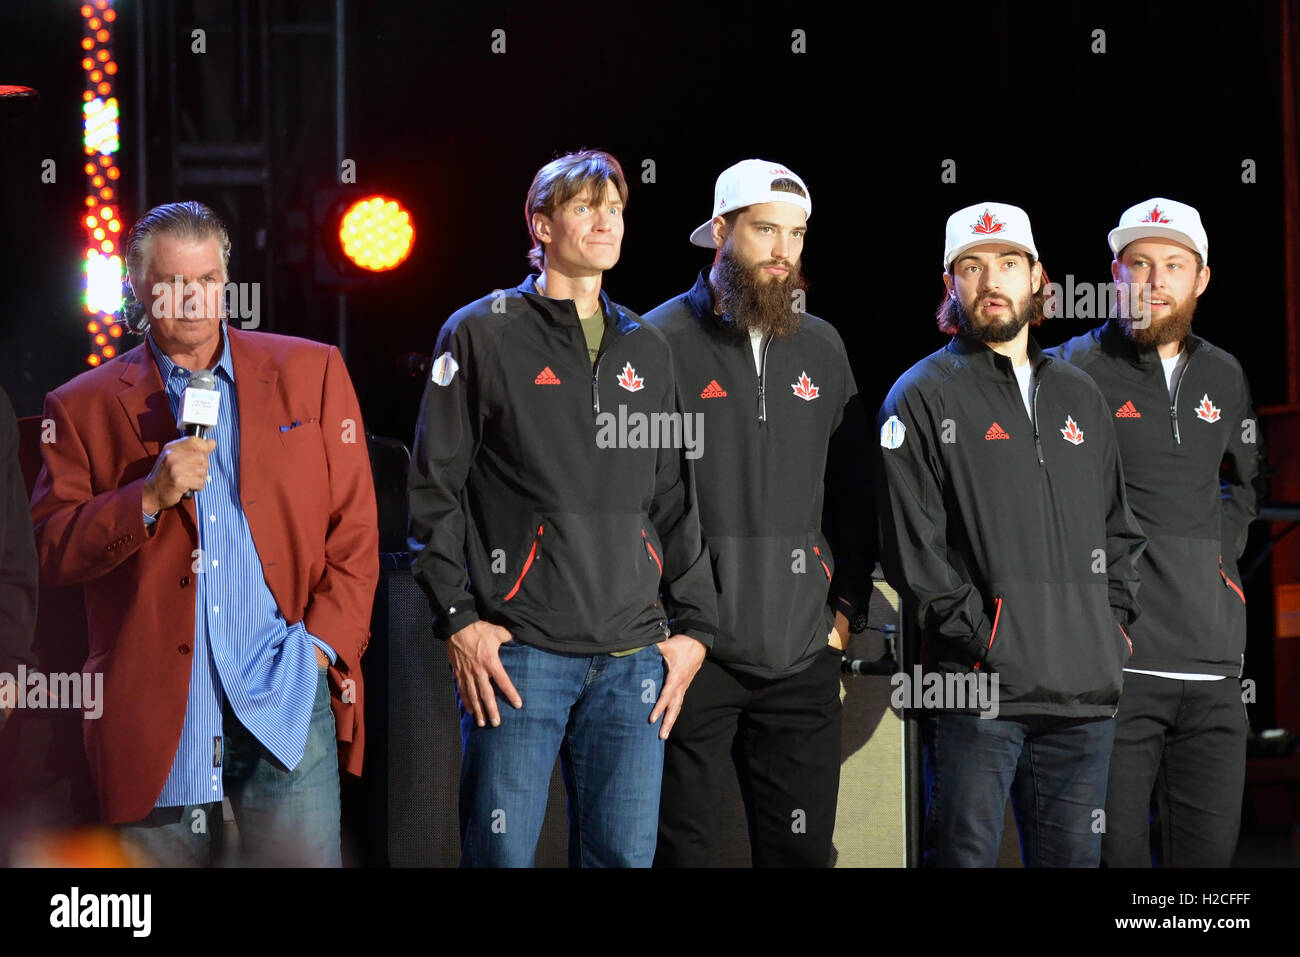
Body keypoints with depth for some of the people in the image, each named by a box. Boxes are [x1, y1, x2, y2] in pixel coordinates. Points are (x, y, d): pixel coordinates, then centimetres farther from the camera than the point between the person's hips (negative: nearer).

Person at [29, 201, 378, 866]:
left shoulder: (311, 372, 12)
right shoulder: (84, 407, 10)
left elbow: (354, 530, 10)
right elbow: (51, 553, 3)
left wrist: (322, 646, -2)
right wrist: (151, 498, -11)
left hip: (282, 697, 0)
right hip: (158, 713, 0)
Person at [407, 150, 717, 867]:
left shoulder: (646, 351, 18)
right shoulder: (481, 335, 4)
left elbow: (675, 503, 20)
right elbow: (434, 489, 0)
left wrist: (692, 624, 11)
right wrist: (457, 619, -8)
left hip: (632, 656, 4)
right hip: (518, 649, -4)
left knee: (625, 855, 3)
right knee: (503, 852, -6)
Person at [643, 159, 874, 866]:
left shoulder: (821, 348, 13)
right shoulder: (663, 340, -4)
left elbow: (853, 495, 19)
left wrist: (847, 606, 10)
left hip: (802, 651, 4)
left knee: (802, 849, 5)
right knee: (683, 848, 0)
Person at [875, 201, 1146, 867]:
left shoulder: (1077, 395, 19)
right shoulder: (924, 397, 1)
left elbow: (1119, 527, 23)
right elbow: (911, 545, -7)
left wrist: (1116, 621, 9)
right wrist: (979, 637, -13)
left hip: (1086, 692, 5)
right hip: (975, 689, -5)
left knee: (1073, 859, 8)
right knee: (965, 855, -5)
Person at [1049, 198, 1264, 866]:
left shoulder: (1224, 377, 16)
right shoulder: (1077, 371, -2)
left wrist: (1218, 549, 16)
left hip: (1213, 660, 5)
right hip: (1115, 657, -5)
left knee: (1210, 848, 5)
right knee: (1114, 849, -5)